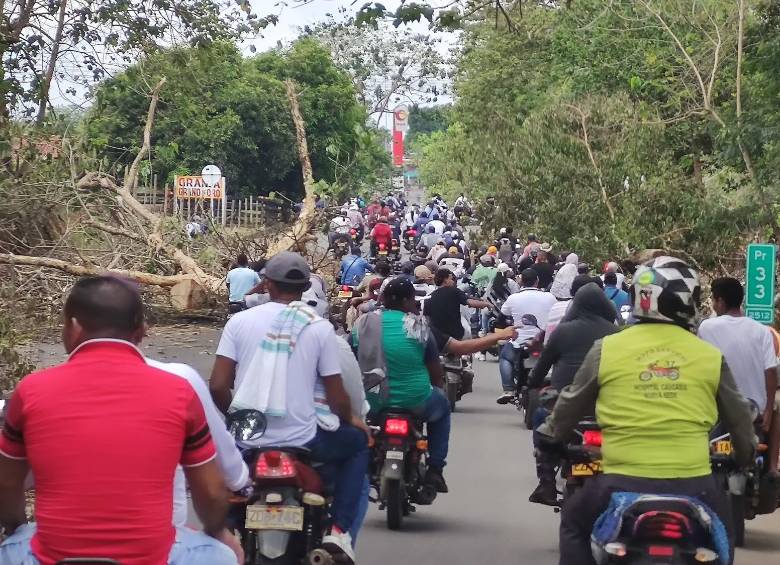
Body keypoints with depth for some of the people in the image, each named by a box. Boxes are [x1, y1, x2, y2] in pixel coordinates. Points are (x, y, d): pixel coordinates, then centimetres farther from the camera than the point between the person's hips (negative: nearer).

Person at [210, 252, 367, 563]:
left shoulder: (240, 321, 0)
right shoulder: (320, 328, -2)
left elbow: (217, 386, -5)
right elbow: (337, 398, -2)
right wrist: (349, 421, 21)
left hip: (246, 442, 2)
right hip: (302, 441, -1)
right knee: (357, 443, 27)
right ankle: (339, 529, 12)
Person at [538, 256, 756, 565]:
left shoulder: (606, 349, 2)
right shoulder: (711, 356, 4)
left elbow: (571, 404, 15)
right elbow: (739, 418, 17)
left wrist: (550, 435, 35)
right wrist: (745, 453, 38)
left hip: (623, 482, -1)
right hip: (693, 484, 1)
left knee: (576, 523, 27)